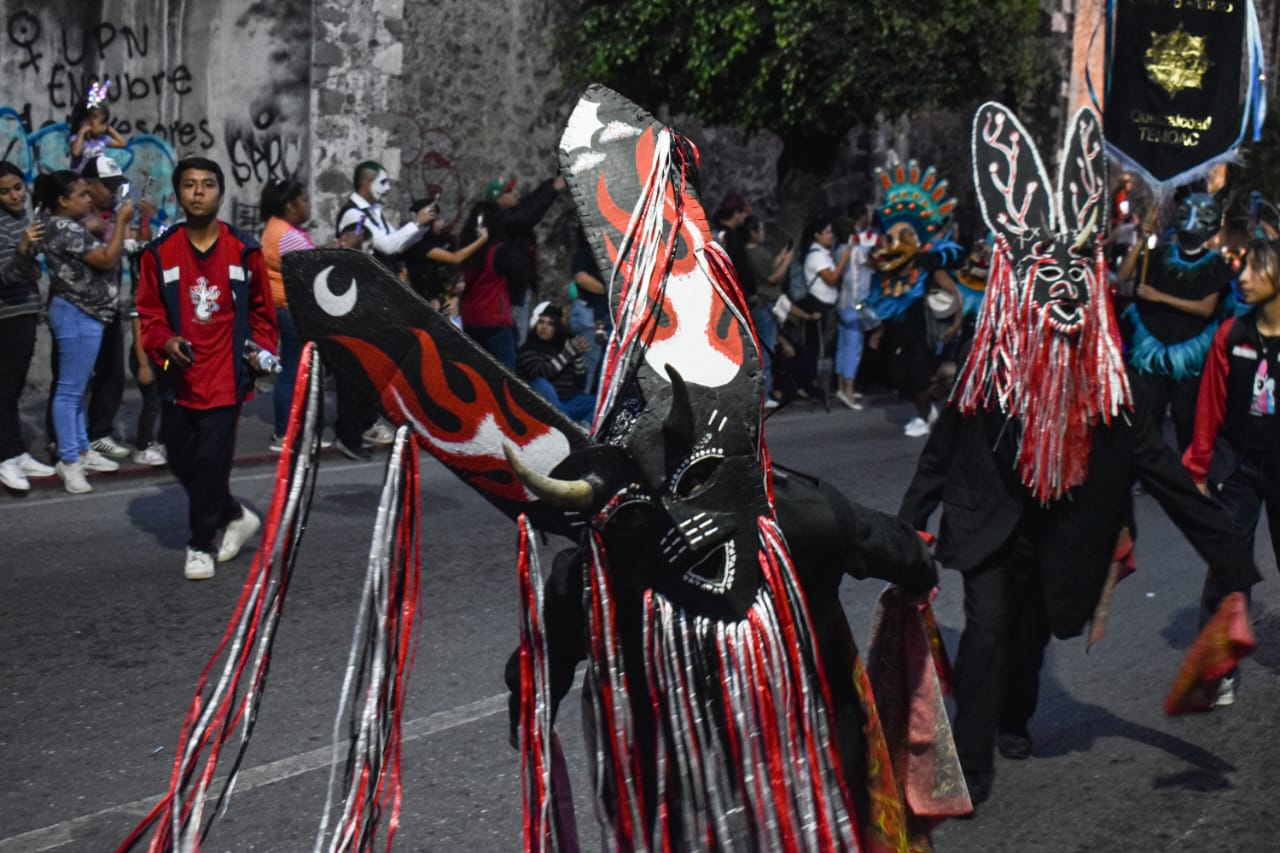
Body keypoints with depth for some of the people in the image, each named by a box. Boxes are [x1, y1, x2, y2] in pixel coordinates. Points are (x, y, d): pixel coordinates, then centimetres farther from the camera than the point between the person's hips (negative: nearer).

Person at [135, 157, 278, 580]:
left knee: (212, 461, -5)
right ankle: (236, 516, 33)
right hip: (179, 378, 3)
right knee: (182, 461, 10)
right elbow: (148, 311, 6)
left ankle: (200, 545, 11)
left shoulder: (245, 250, 0)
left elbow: (261, 309, 10)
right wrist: (164, 342, -11)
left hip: (226, 376, -2)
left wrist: (261, 347, -3)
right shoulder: (160, 252, 1)